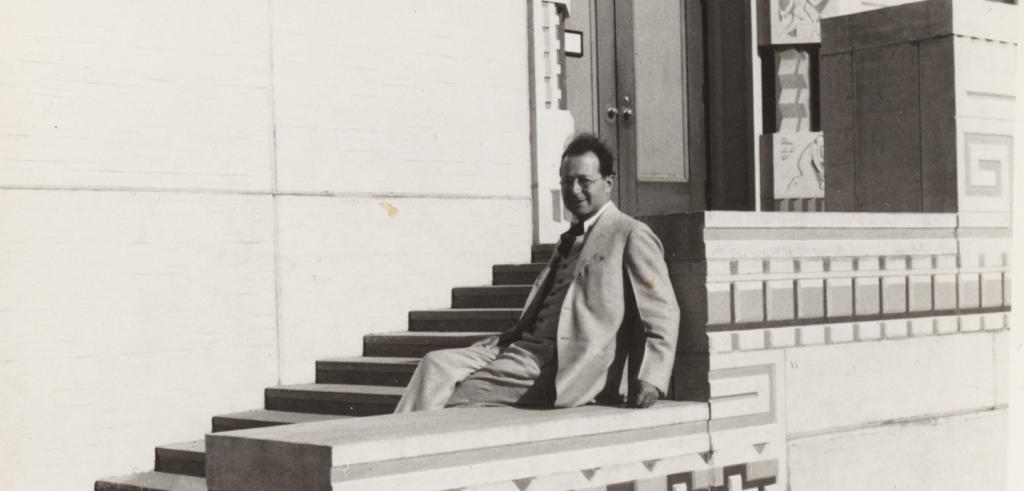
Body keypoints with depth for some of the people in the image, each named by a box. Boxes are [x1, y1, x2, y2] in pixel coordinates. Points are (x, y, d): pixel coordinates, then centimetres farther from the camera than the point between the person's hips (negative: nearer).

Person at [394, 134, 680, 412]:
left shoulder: (632, 237, 2)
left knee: (462, 393, -22)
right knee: (436, 364, -14)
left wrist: (650, 379, -17)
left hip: (571, 367, -7)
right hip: (526, 347, 7)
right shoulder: (568, 241, 27)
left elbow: (662, 317, -3)